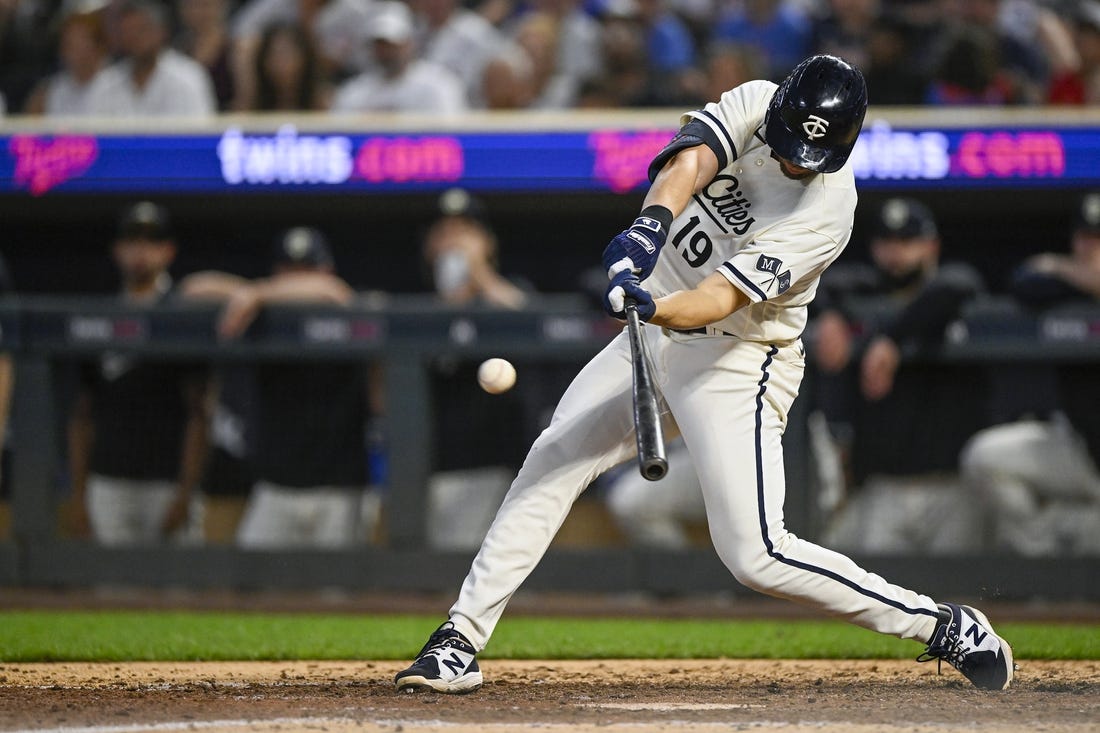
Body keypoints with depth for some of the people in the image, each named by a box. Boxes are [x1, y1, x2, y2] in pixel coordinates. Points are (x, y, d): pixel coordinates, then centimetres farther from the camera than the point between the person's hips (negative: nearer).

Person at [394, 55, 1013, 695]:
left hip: (737, 365, -6)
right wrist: (653, 221, -47)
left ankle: (945, 627, -1)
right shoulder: (753, 104, -9)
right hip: (655, 335, 6)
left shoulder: (828, 207, -23)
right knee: (550, 465, -3)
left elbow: (724, 297, -31)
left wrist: (655, 307, -50)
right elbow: (690, 161, -27)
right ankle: (460, 641, 2)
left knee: (756, 556, -12)